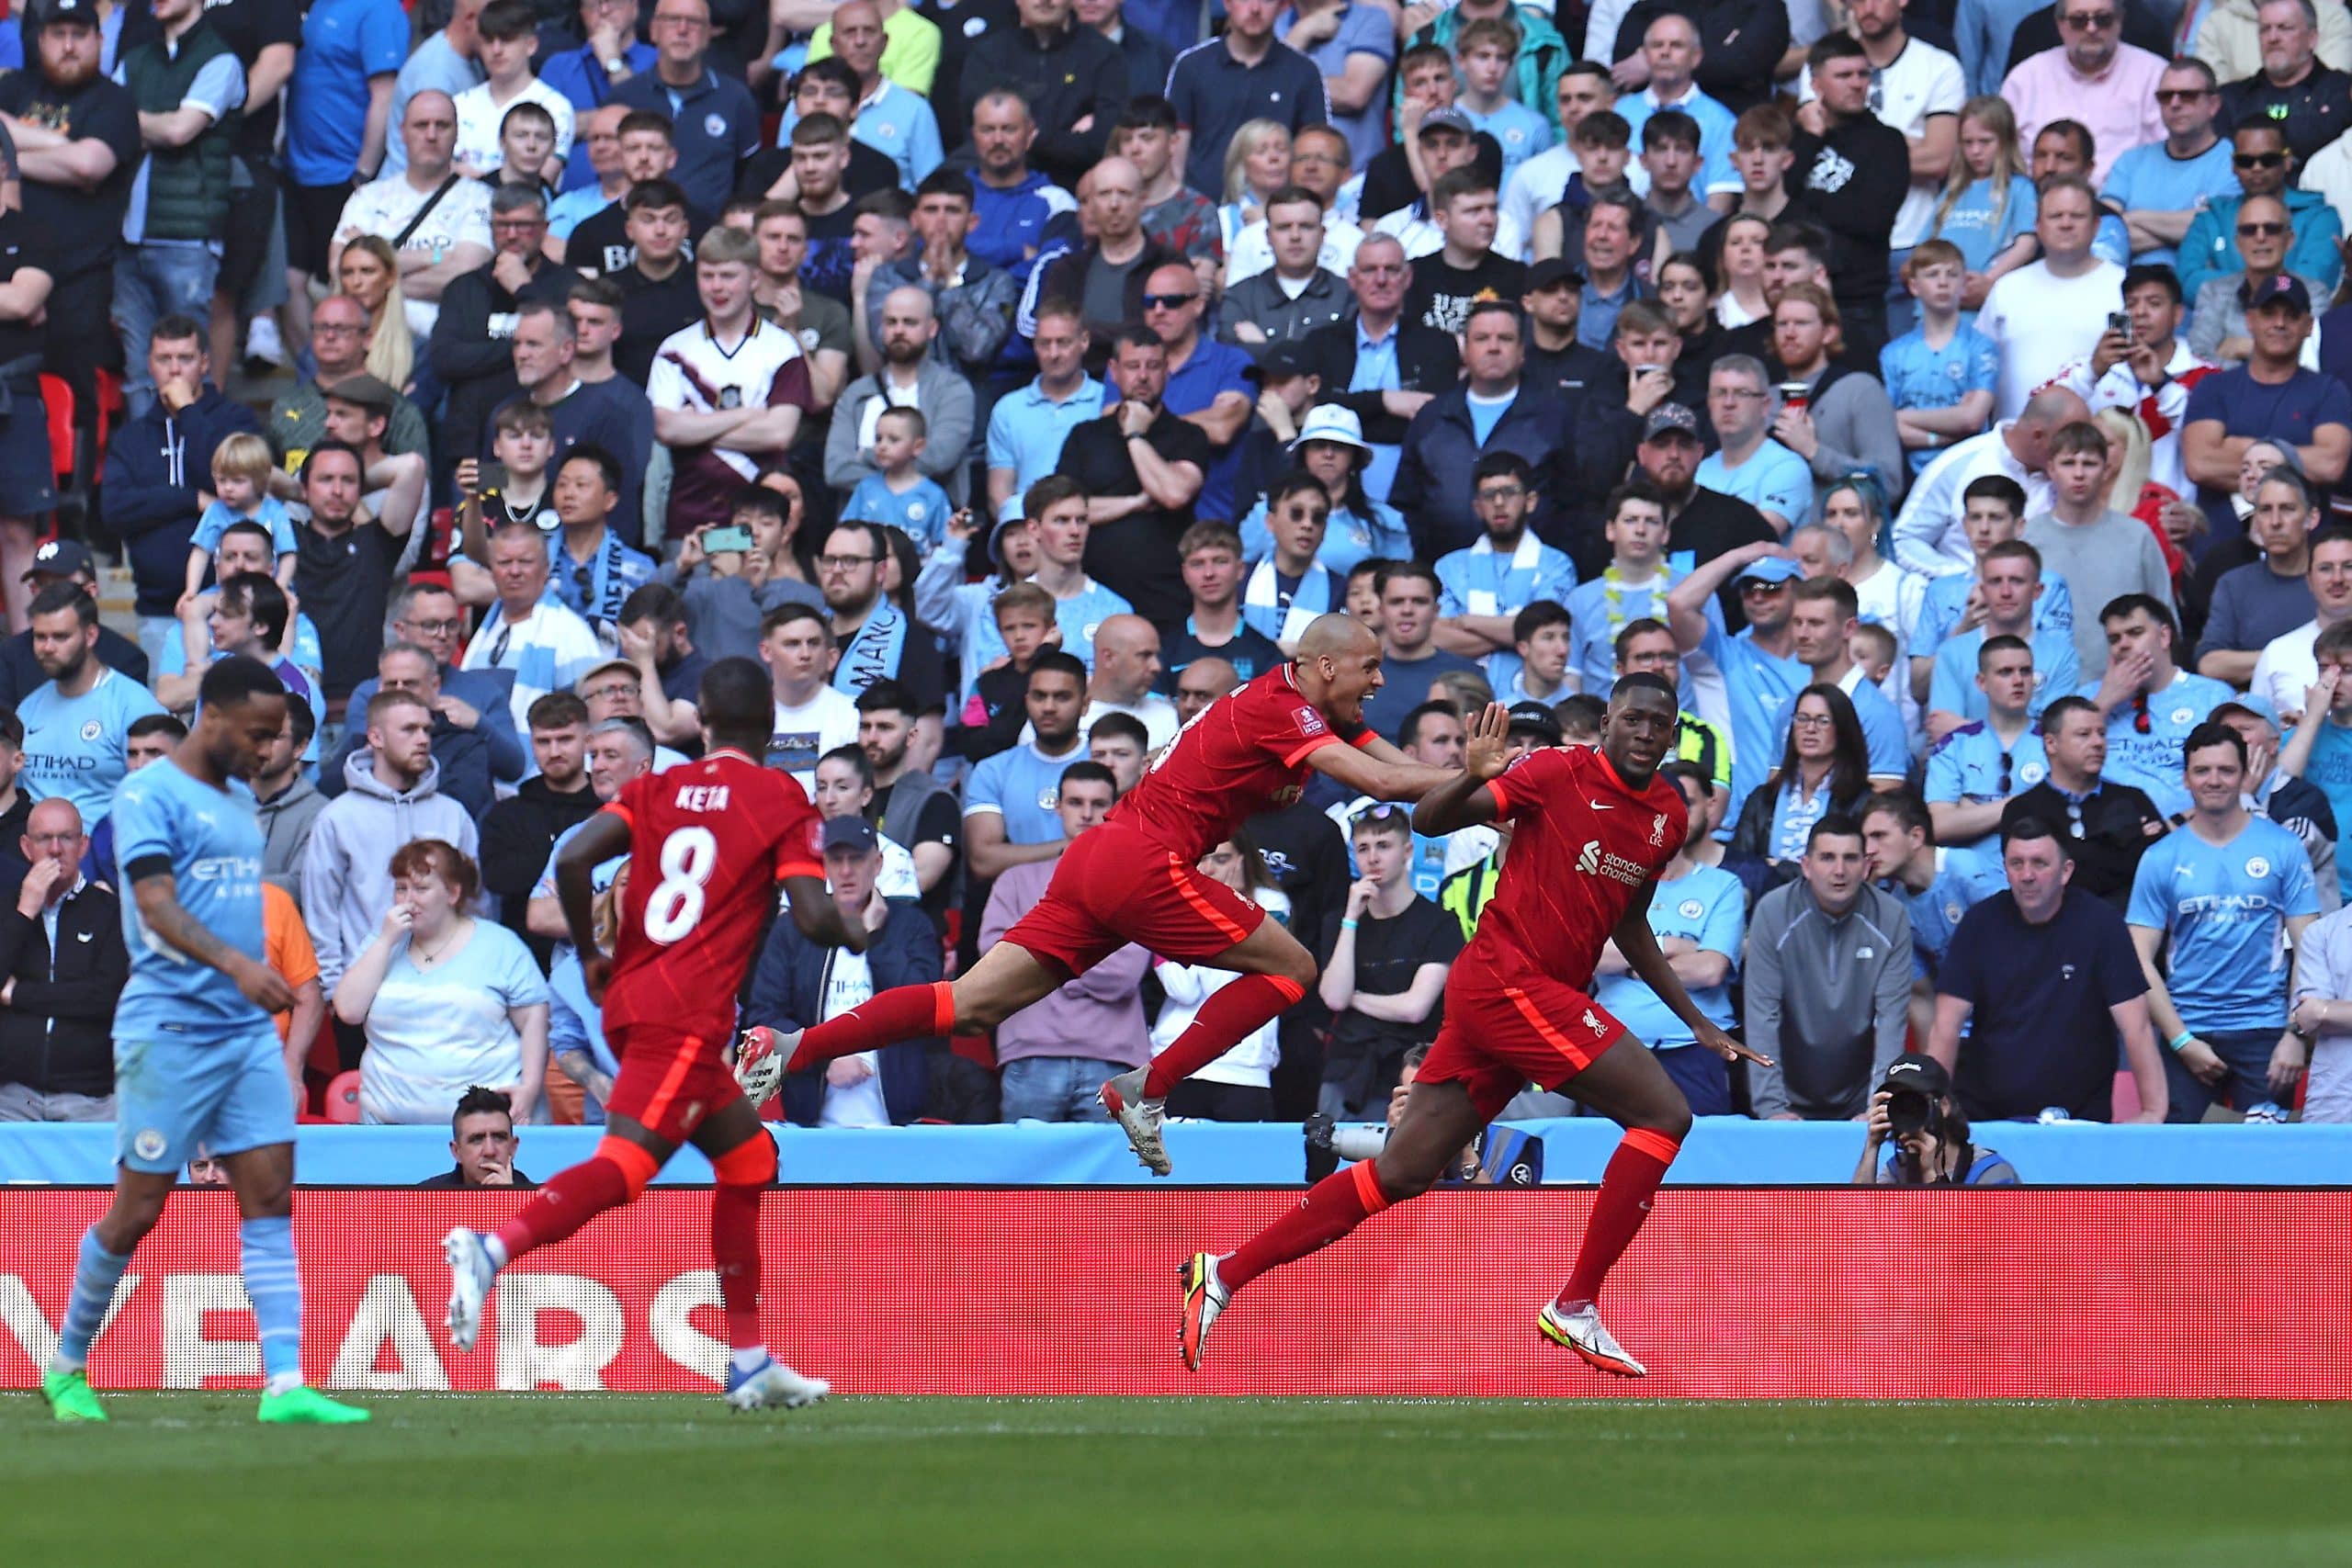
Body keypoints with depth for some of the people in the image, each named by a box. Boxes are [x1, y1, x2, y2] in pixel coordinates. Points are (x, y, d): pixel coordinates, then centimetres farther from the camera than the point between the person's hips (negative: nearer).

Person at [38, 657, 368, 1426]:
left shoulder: (237, 805, 17)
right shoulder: (149, 796, -8)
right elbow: (157, 907, -21)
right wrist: (235, 964, -34)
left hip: (247, 1030, 7)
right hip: (170, 1027, -7)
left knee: (270, 1200, -3)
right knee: (138, 1209, -1)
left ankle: (285, 1384, -8)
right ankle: (67, 1368, 17)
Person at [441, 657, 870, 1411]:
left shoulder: (658, 788, 14)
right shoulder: (780, 799, 3)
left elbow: (573, 857, 0)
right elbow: (813, 916, -5)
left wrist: (589, 955, 12)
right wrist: (855, 935, 17)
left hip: (629, 1001, 7)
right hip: (688, 1014, -7)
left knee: (749, 1157, 20)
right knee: (626, 1161, -19)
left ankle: (749, 1361, 19)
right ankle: (494, 1248, -43)